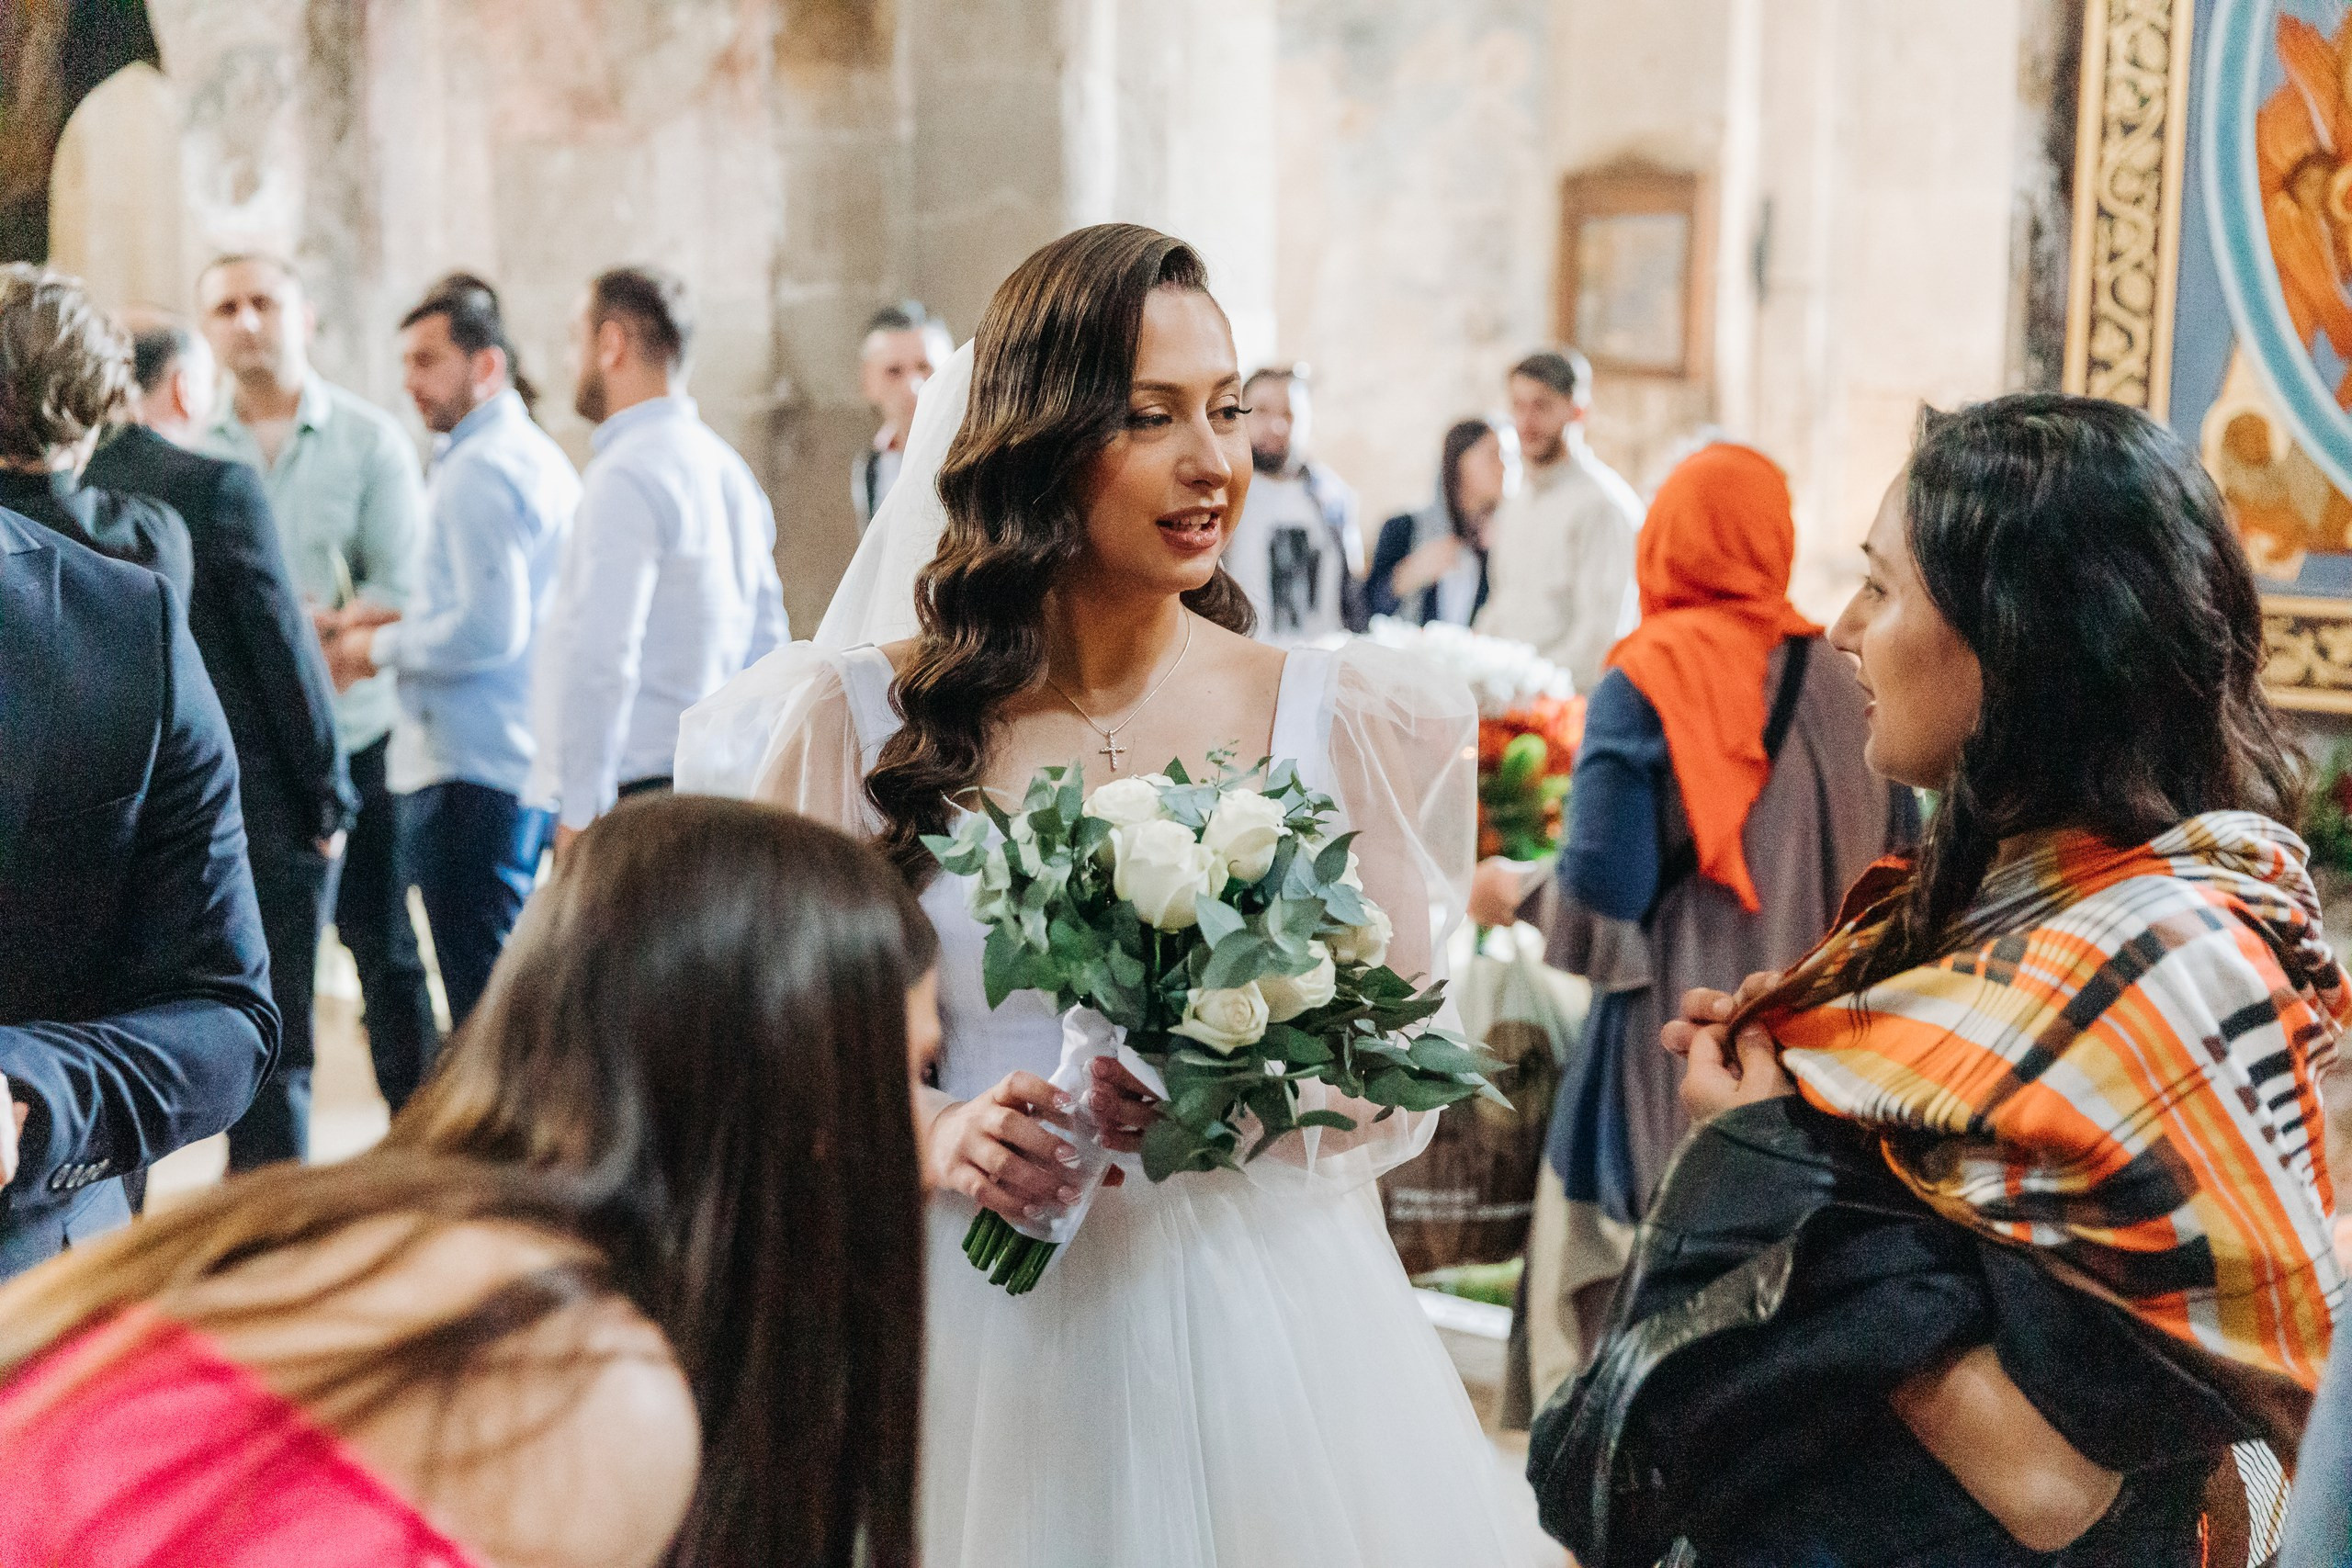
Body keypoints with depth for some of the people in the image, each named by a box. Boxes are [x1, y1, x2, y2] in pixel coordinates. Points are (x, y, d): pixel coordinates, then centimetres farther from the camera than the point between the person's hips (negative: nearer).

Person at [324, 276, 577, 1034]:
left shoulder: (479, 468, -13)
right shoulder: (541, 456, 16)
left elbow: (489, 632, -21)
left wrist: (382, 648, -8)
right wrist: (408, 618, 15)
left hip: (470, 772, -10)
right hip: (530, 764, 10)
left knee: (480, 998, -6)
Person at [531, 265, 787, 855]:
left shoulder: (628, 473, -12)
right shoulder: (726, 466, 17)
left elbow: (602, 657, -19)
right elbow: (767, 636, 19)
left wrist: (578, 815, -17)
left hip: (633, 790, -9)